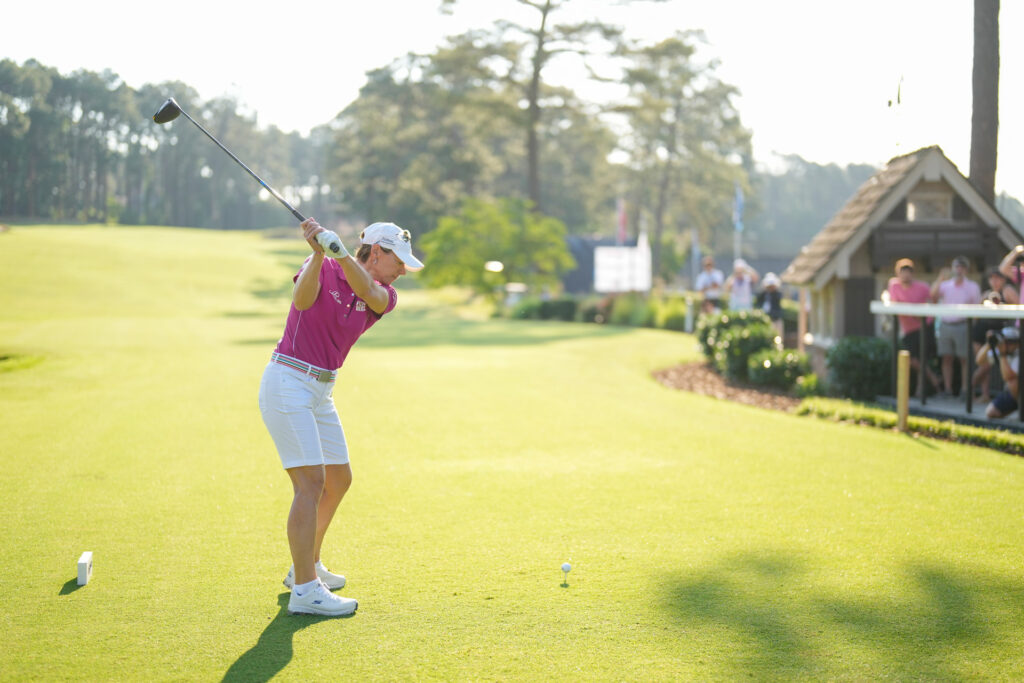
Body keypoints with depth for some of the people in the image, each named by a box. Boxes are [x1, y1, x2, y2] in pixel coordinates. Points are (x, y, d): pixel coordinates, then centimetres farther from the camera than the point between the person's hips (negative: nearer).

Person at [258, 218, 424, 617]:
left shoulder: (384, 297, 4)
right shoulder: (323, 270, -6)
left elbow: (368, 291, -20)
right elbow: (302, 299, -27)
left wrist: (337, 248, -35)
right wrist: (319, 253, -39)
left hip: (321, 391, 8)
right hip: (287, 383, -8)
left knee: (339, 480, 16)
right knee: (311, 480, -16)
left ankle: (306, 566, 33)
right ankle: (304, 591, -16)